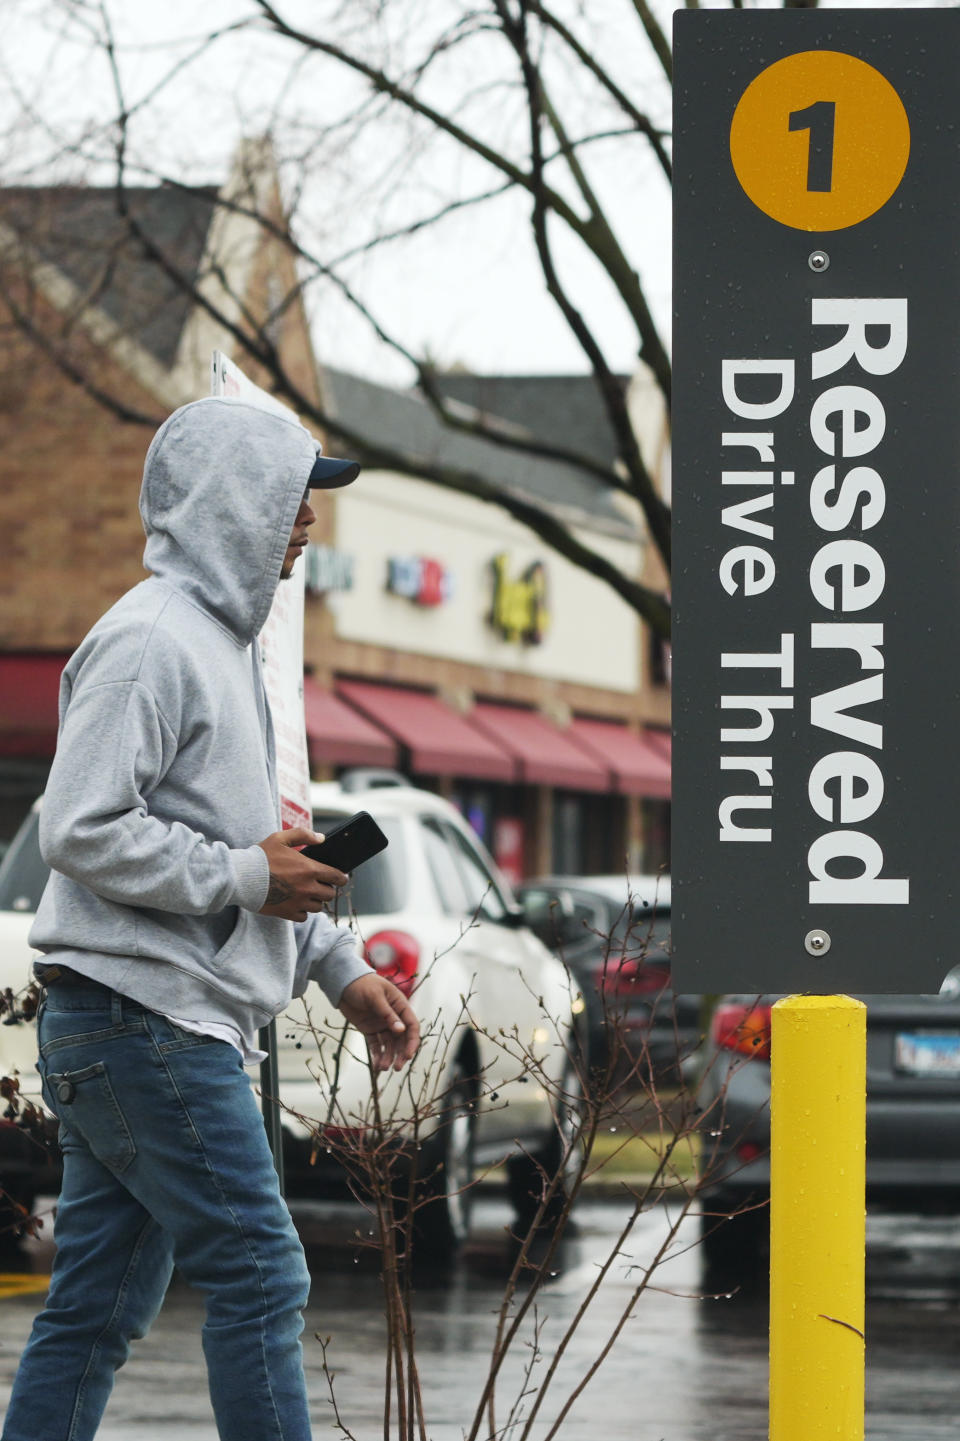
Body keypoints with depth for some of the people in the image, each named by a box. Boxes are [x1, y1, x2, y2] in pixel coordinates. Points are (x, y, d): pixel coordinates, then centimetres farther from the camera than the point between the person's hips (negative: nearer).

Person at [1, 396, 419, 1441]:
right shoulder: (151, 641, -13)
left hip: (179, 1029, 10)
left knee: (99, 1305, 9)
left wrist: (338, 967, 19)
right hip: (145, 1019, -10)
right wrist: (245, 876, -15)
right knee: (257, 1278, -8)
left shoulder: (222, 640, 20)